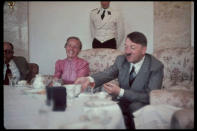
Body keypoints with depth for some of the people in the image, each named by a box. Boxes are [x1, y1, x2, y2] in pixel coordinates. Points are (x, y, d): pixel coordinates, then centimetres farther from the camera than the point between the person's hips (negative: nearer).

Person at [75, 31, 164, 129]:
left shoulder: (156, 67, -12)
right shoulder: (121, 60, 3)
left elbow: (150, 97, -19)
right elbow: (107, 74, -12)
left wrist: (120, 92, -29)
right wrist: (90, 79, -35)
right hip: (122, 103, 4)